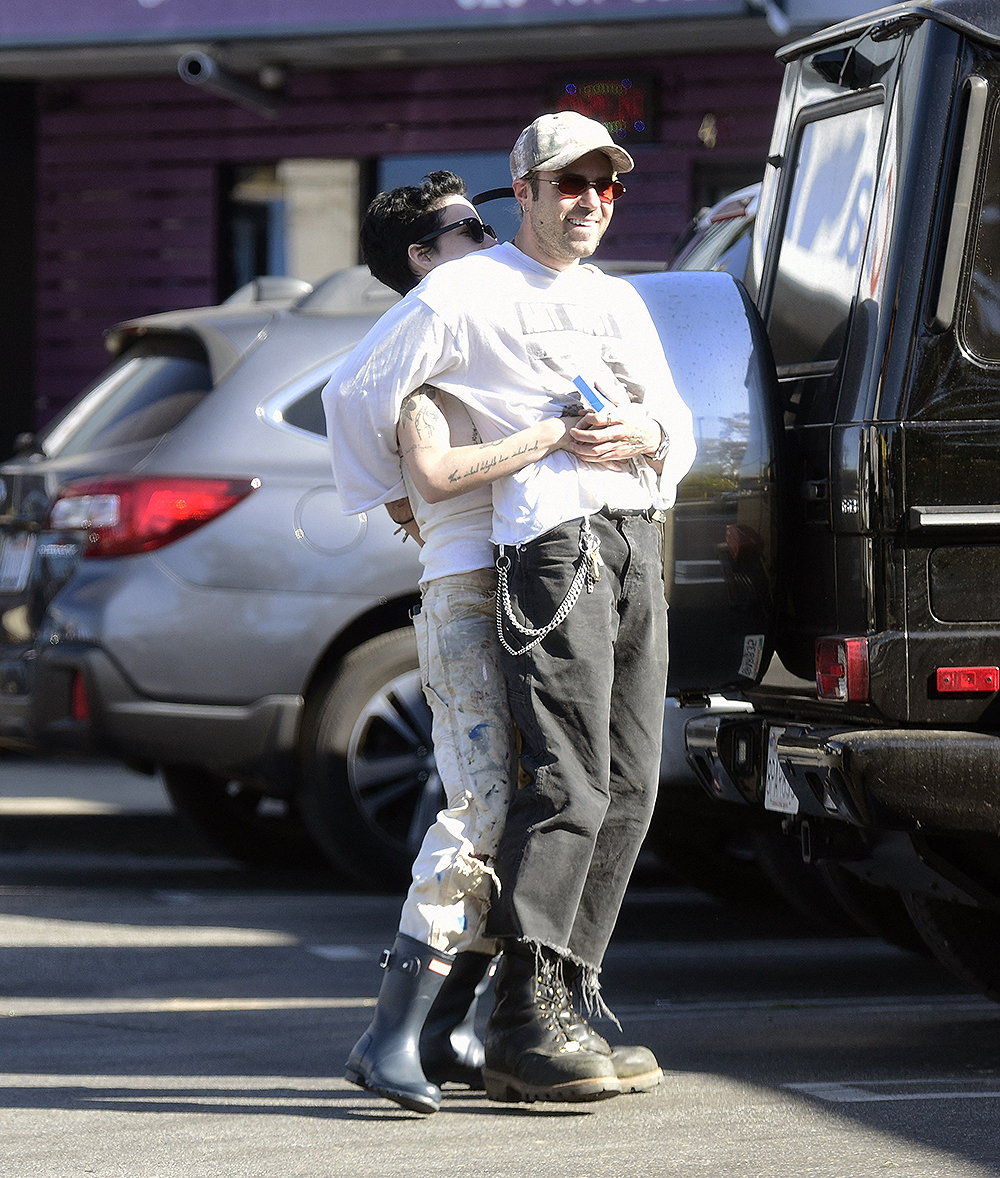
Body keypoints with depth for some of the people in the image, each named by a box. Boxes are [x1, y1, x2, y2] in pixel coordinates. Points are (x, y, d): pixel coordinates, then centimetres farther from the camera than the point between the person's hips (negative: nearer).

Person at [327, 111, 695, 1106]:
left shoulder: (621, 303, 25)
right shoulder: (464, 294, 3)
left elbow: (679, 427, 24)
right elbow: (357, 394, 8)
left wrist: (644, 437, 1)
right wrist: (392, 499, 18)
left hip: (637, 545, 8)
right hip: (552, 544, -8)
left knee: (627, 792, 4)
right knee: (567, 786, -17)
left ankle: (570, 1001, 10)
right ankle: (526, 1031, -19)